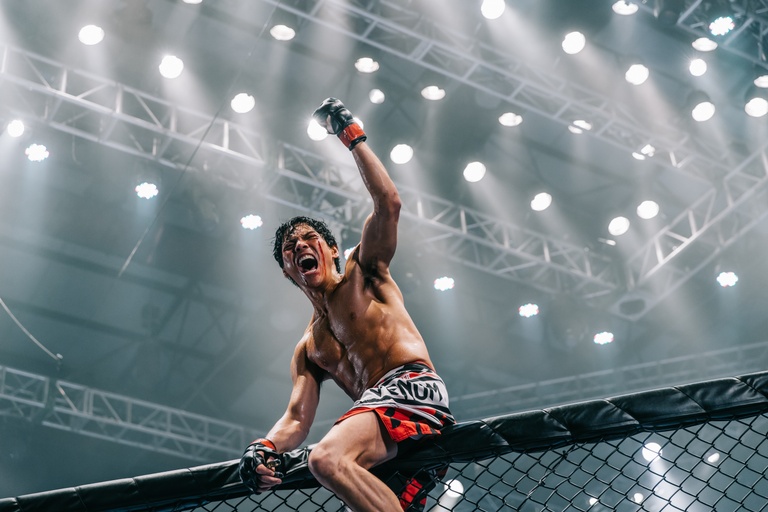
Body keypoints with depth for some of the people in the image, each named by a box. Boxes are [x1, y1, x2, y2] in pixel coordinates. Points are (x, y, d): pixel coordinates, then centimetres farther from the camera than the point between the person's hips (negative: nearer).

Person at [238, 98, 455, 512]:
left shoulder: (364, 271, 17)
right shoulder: (307, 350, 28)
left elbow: (388, 204, 2)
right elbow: (296, 419, 17)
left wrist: (353, 137, 8)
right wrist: (265, 447, -5)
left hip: (412, 385, -7)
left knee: (327, 459, -32)